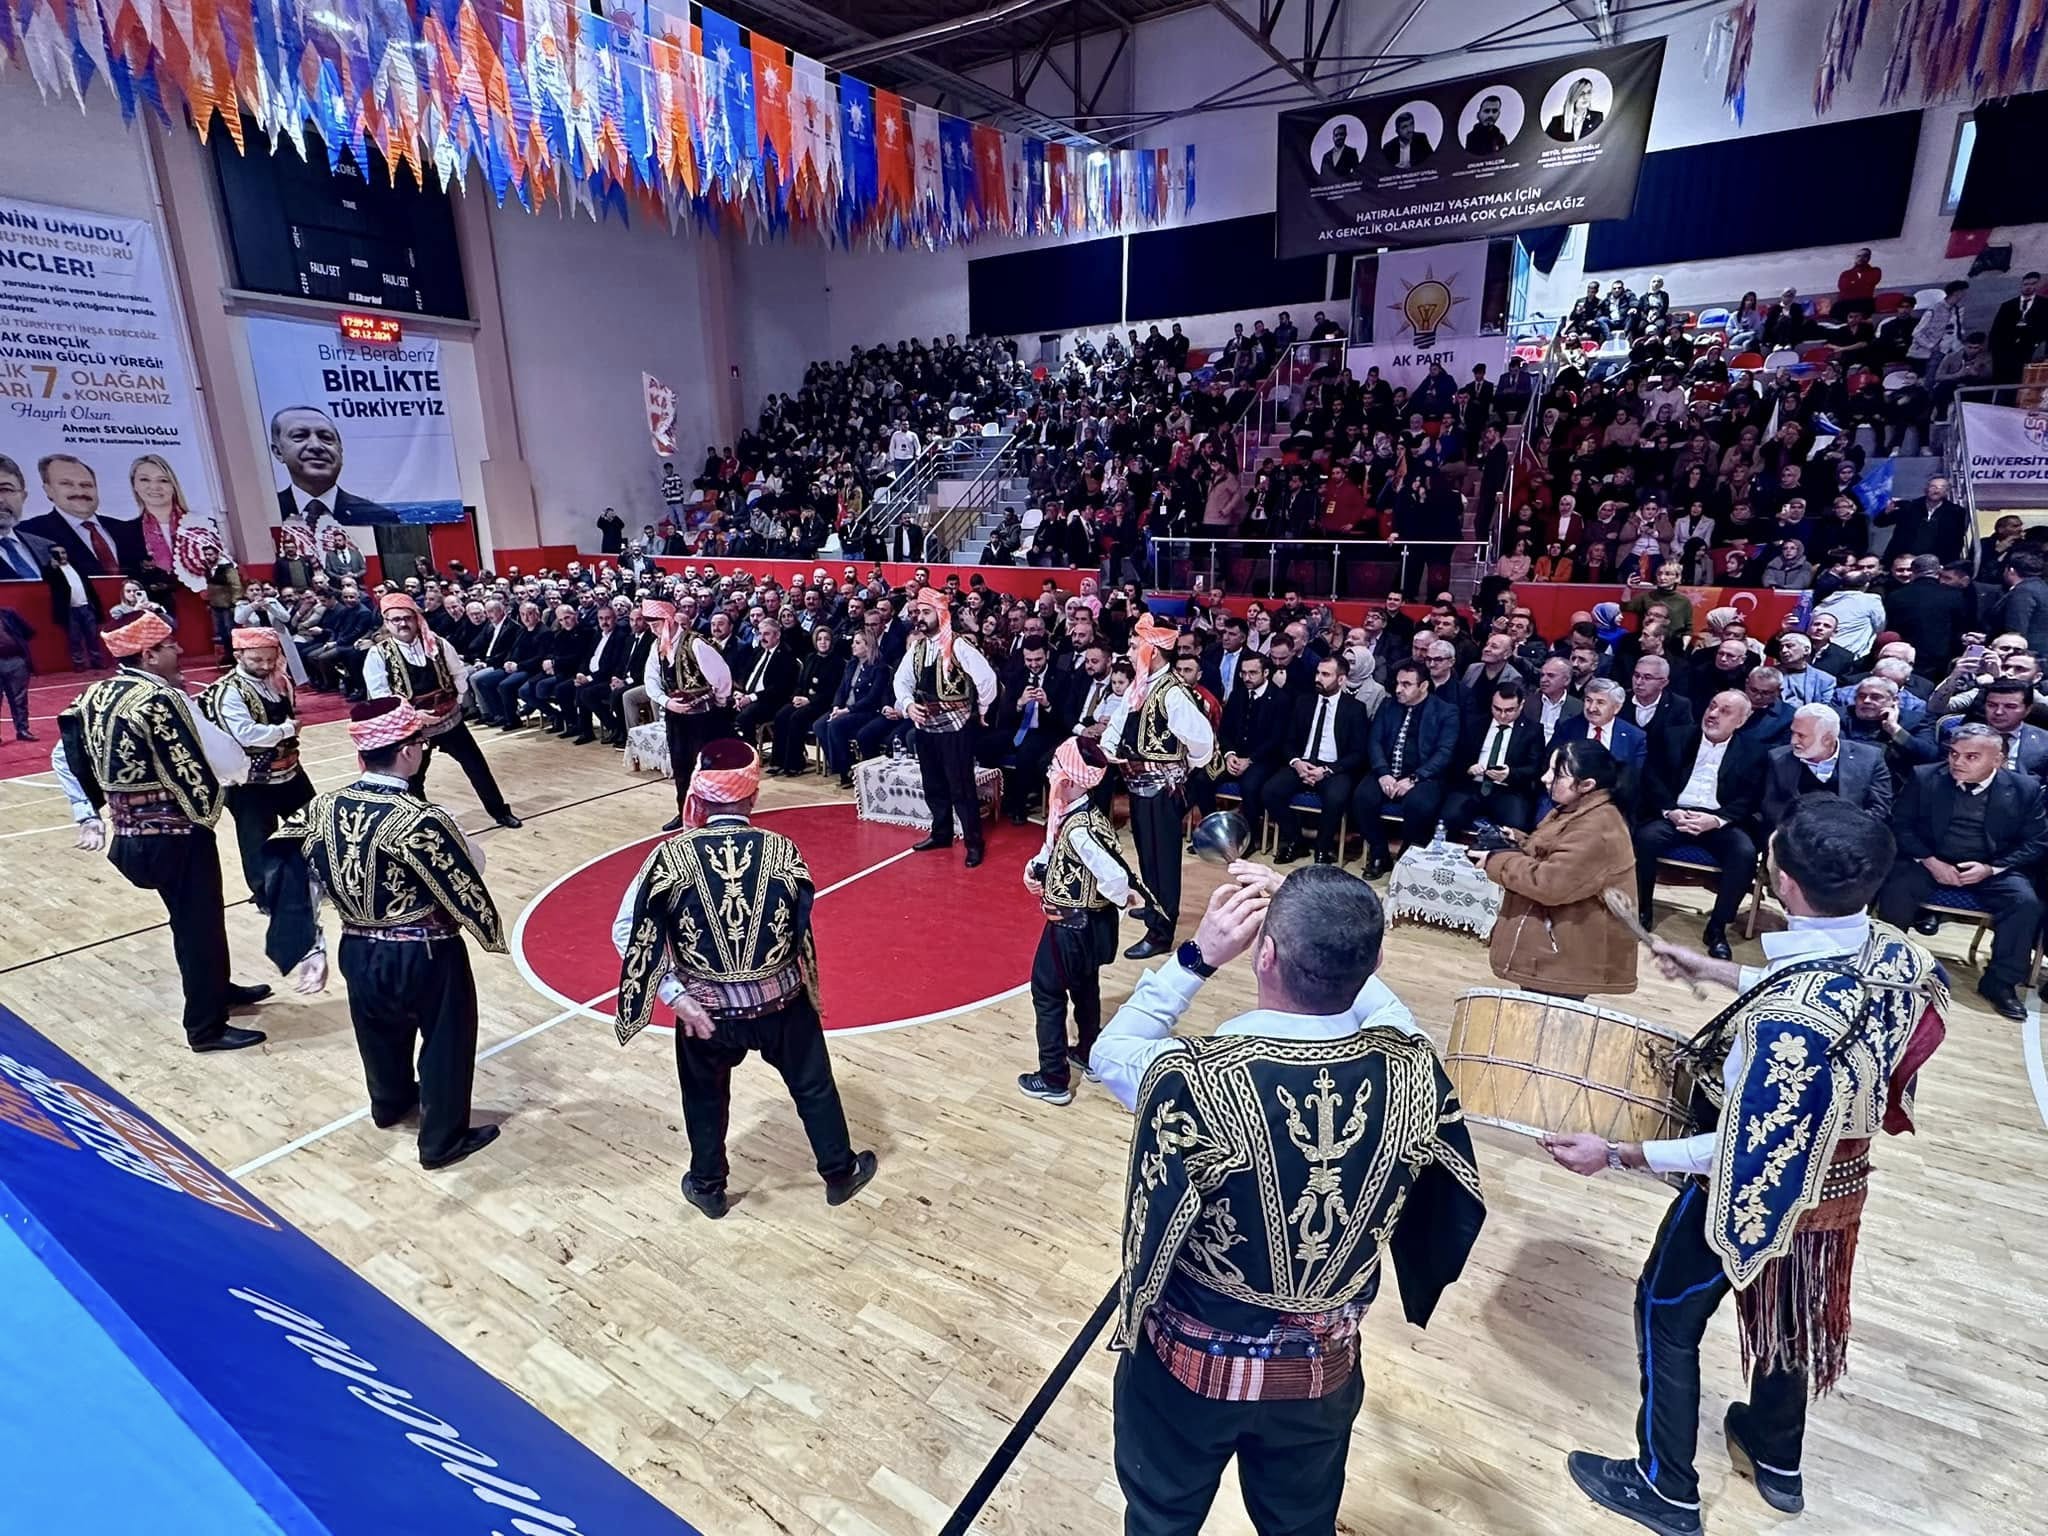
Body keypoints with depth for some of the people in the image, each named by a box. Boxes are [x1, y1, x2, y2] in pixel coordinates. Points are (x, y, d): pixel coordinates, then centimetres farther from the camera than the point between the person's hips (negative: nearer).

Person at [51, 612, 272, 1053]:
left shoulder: (95, 696, 6)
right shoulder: (163, 700, -20)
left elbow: (63, 758, 13)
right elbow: (228, 761, -22)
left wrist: (87, 817, 16)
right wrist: (244, 765, 1)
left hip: (131, 833, 8)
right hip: (176, 834, -8)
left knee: (193, 916, 24)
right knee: (199, 923, 5)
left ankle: (218, 989, 42)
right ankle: (206, 1026, 17)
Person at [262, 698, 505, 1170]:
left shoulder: (324, 808, -7)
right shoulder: (424, 819, -27)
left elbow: (290, 878, -2)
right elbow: (469, 879, -19)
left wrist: (309, 950, 5)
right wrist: (491, 932, 2)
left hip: (358, 954, 7)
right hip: (425, 957, -7)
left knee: (380, 1034, 30)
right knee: (446, 1042, 14)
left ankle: (390, 1103, 55)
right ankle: (443, 1140, 27)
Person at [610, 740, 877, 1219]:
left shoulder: (671, 856, -15)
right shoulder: (782, 851, -14)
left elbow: (626, 931, -14)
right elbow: (802, 926, -5)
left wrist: (676, 994, -11)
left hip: (705, 1010, 0)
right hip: (781, 1004, 0)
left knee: (705, 1099, 27)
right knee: (813, 1087, 23)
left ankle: (708, 1188, 45)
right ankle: (840, 1173, 39)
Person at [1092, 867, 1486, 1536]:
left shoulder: (1194, 1078, -36)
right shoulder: (1411, 1070, -24)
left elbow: (1109, 1054, -12)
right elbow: (1370, 998, 1)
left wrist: (1198, 954, -16)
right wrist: (1308, 920, -3)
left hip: (1191, 1363, -3)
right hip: (1325, 1369, 4)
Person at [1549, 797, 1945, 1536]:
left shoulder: (1784, 1017, -39)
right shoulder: (1895, 953, -14)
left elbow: (1750, 1150, -29)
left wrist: (1617, 1154, -23)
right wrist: (1710, 969, 11)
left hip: (1755, 1189, -7)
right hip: (1836, 1178, 7)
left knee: (1667, 1314, 15)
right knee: (1788, 1310, 30)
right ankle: (1778, 1459, 54)